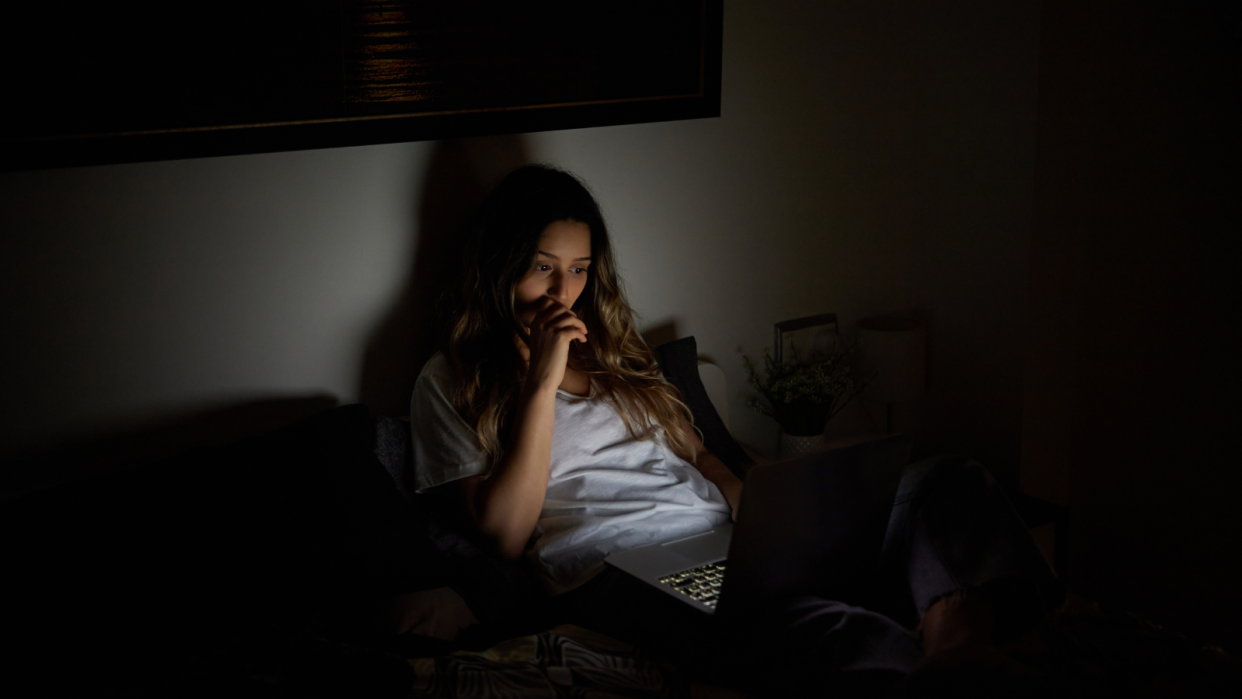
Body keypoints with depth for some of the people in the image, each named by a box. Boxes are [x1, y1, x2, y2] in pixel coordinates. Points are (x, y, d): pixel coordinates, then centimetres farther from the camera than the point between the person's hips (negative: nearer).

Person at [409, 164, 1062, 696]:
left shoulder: (610, 350, 27)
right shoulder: (451, 383, 10)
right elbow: (506, 535, -2)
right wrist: (542, 382, -7)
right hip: (617, 572, -6)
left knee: (946, 482, -18)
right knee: (852, 641, -38)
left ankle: (956, 630, -37)